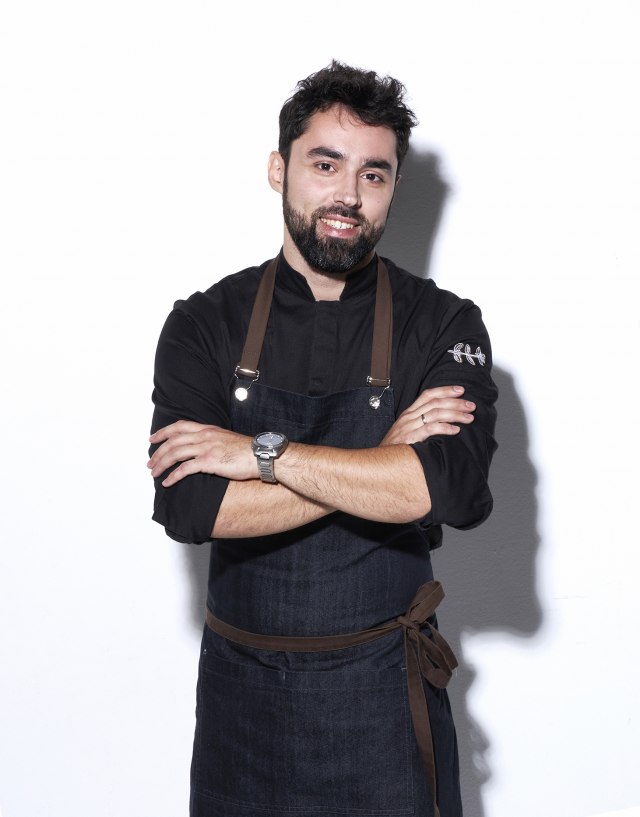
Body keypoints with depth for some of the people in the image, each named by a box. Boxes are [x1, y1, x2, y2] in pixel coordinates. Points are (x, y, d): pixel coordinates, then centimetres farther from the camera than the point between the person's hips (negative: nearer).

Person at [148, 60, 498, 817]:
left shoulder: (443, 325, -6)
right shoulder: (205, 325, -4)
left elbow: (454, 489, -23)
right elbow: (187, 505, -17)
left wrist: (263, 453, -21)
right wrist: (378, 462, -19)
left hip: (384, 695, -1)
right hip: (242, 689, 1)